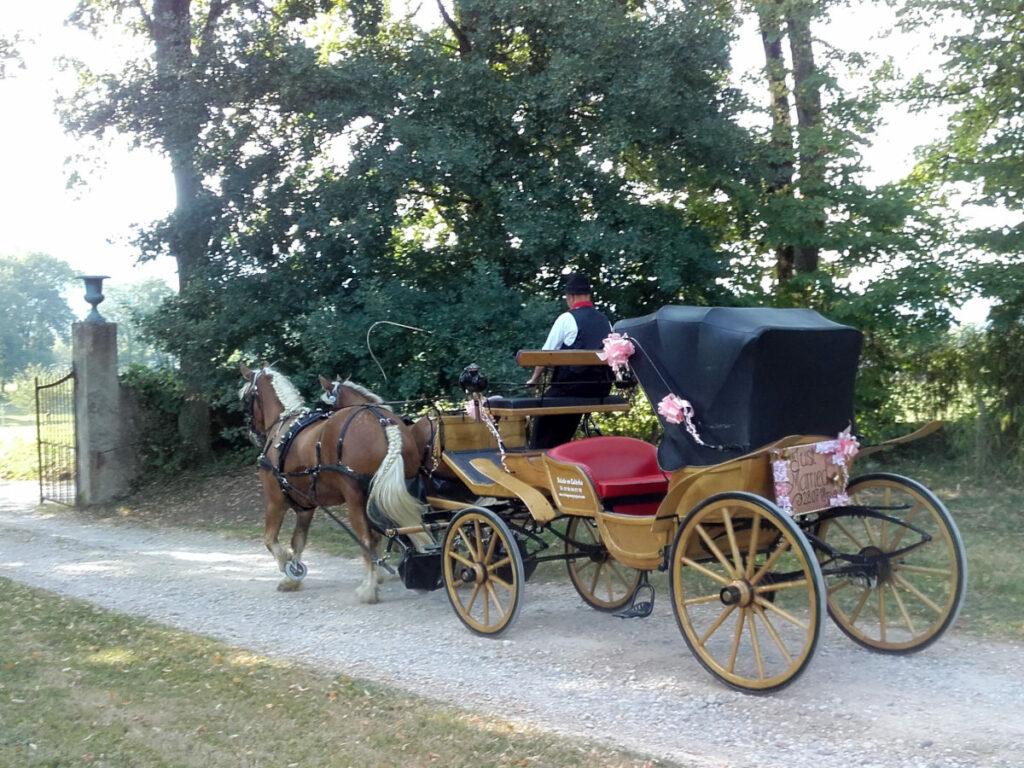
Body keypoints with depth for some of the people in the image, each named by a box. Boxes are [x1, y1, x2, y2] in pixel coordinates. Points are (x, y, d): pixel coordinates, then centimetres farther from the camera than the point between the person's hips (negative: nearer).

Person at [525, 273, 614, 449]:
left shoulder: (566, 319, -5)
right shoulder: (605, 320, 11)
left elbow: (546, 353, -1)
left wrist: (534, 378, 12)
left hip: (571, 386, -6)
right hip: (601, 388, 6)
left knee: (544, 421, 7)